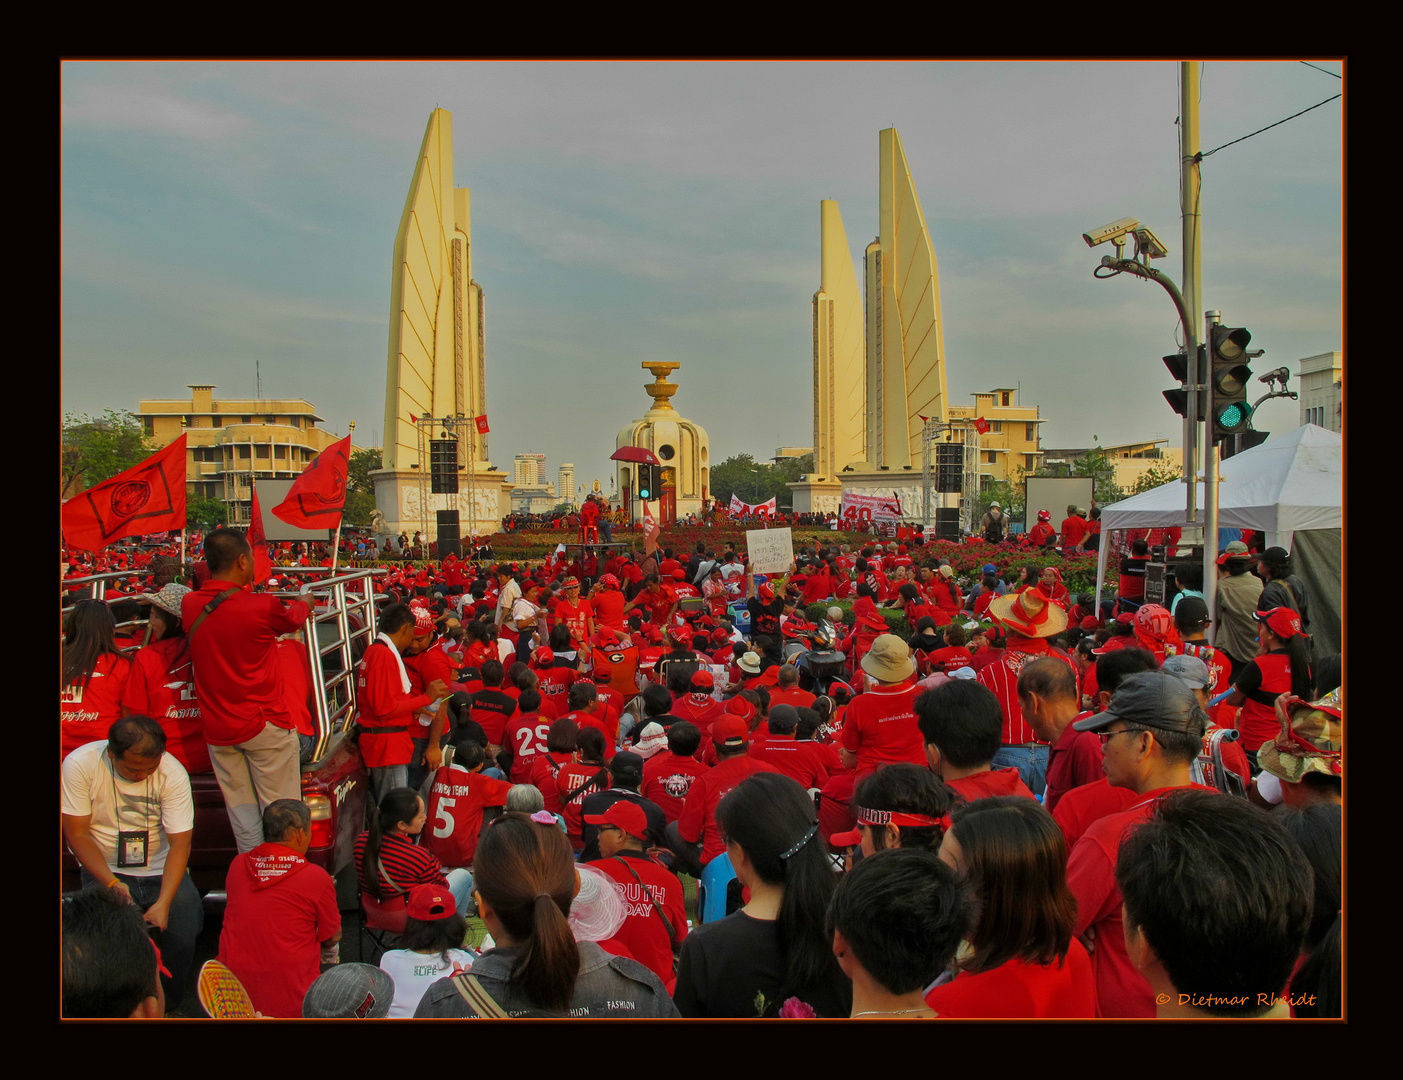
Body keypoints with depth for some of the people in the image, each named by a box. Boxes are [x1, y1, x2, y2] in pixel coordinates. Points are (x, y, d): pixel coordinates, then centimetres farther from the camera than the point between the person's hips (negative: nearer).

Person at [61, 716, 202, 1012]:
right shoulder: (79, 765, -16)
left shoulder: (173, 773, -18)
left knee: (183, 934, -20)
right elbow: (77, 834, -11)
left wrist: (164, 902, -28)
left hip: (161, 869, 0)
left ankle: (168, 1005, 8)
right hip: (105, 869, 0)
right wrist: (111, 883, -23)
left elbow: (180, 843, -16)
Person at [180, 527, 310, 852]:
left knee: (241, 811, 12)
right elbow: (296, 616, 4)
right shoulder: (262, 606, -16)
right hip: (265, 724, -5)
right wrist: (305, 601, 26)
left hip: (216, 728, 6)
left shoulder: (190, 604, -2)